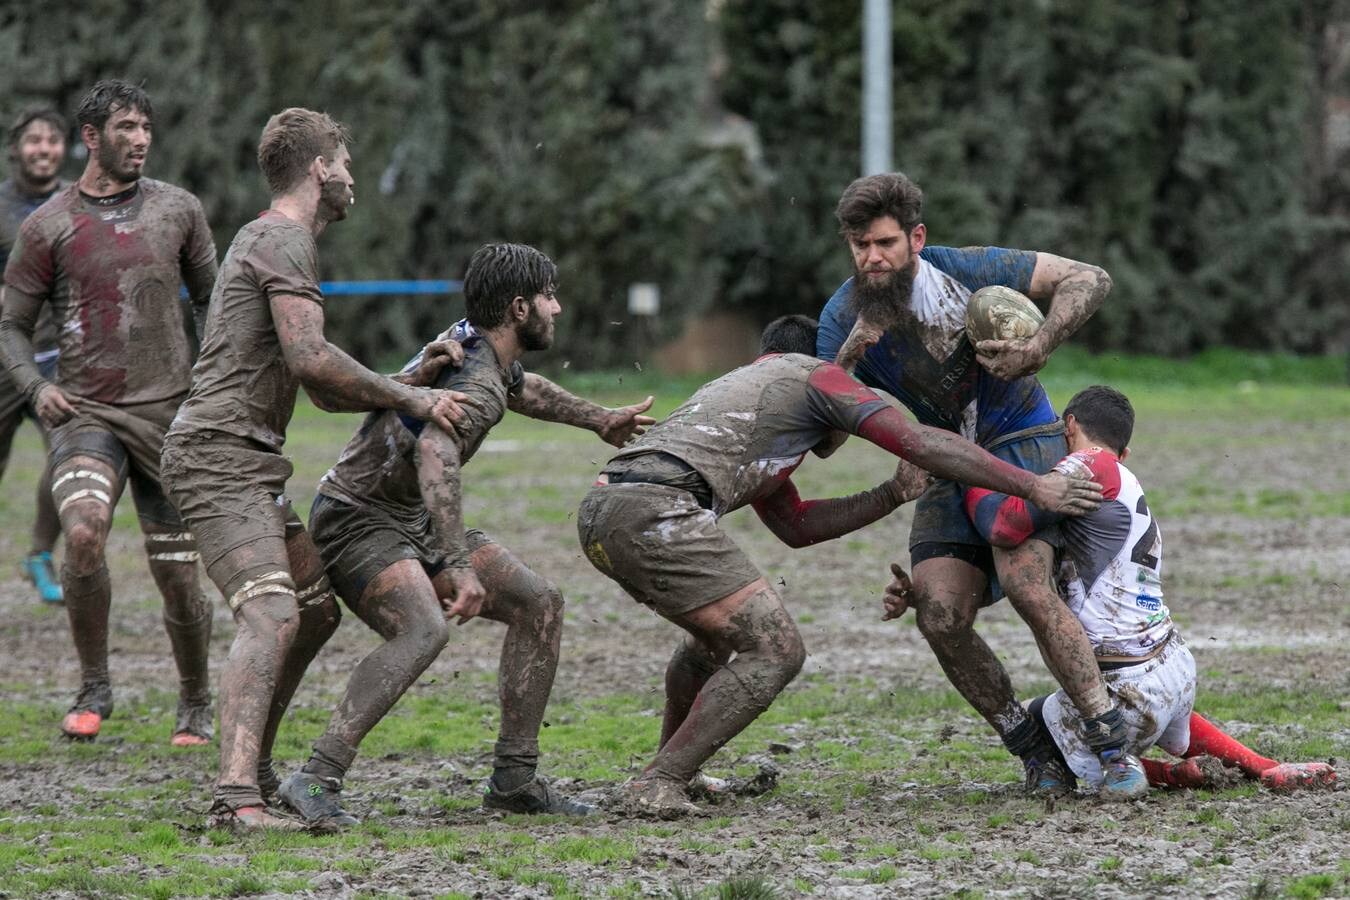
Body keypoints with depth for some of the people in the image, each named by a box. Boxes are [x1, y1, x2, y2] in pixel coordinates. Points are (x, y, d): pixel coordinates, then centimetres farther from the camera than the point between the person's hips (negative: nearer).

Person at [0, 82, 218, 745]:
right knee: (84, 534, -27)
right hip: (86, 413, -2)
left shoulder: (178, 210, 8)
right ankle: (93, 688, -8)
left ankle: (195, 706, 24)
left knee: (178, 574, 2)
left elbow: (208, 296, 20)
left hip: (168, 412, 2)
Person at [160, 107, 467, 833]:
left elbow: (326, 393, 24)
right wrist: (406, 400, -11)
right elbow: (311, 360, -22)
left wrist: (408, 383, 10)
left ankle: (254, 769, 24)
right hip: (219, 454, -11)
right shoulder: (283, 240, -9)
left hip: (248, 467, 11)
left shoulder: (269, 241, 25)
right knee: (272, 615, -24)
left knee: (315, 610, 17)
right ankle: (236, 798, -37)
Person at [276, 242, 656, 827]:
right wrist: (457, 565, -52)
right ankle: (315, 781, -38)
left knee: (538, 603, 5)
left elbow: (519, 386, 33)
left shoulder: (475, 343, 7)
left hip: (413, 522, 10)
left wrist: (597, 420, 46)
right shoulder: (479, 385, -25)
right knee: (423, 630, -35)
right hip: (358, 520, -10)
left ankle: (513, 779, 7)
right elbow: (435, 457, -45)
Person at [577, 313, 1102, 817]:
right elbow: (922, 444, 4)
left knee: (717, 633, 32)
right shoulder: (815, 376, 14)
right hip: (656, 512, -9)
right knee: (776, 652, -6)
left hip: (599, 510, 9)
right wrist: (1033, 486, 7)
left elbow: (795, 526, 39)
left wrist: (891, 496, 36)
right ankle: (659, 785, -6)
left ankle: (668, 771, 40)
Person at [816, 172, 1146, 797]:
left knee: (1025, 586, -27)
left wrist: (1036, 350, -26)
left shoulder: (967, 271, -15)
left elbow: (1089, 280, -11)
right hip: (946, 468, 4)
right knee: (939, 617, -15)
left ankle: (1113, 744, -20)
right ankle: (1032, 747, 3)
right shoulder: (842, 317, -7)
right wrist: (846, 358, -28)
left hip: (1023, 441, -4)